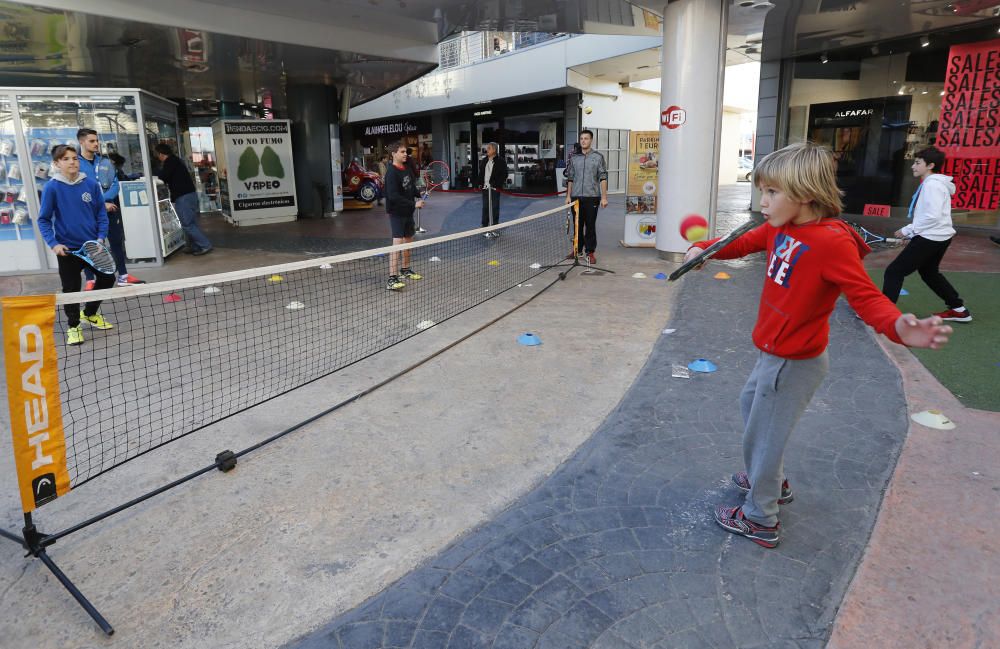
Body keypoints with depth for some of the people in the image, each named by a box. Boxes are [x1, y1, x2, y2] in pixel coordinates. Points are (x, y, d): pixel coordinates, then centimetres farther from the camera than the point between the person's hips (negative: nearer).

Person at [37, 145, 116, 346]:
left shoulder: (91, 184, -3)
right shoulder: (52, 187, -10)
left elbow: (101, 213, 5)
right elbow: (44, 220, -4)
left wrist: (101, 237, -6)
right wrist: (53, 243, -15)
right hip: (67, 248, -3)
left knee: (107, 278, 10)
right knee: (71, 289, 4)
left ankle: (90, 313, 34)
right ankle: (73, 325, 24)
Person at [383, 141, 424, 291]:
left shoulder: (407, 168, 7)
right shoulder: (392, 173, -18)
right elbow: (393, 196, -25)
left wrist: (419, 195, 1)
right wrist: (413, 204, -25)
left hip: (408, 211, 9)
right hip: (397, 213, -8)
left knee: (408, 240, 18)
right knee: (397, 243, -16)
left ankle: (405, 270, 36)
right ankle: (392, 279, -18)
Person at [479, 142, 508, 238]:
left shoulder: (500, 161, -7)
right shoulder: (485, 161, 13)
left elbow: (504, 175, -9)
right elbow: (481, 173, 20)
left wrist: (498, 185, -16)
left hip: (495, 188, -6)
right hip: (485, 188, 6)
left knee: (494, 208, -1)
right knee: (485, 208, 11)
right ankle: (485, 228, 19)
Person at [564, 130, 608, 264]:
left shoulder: (598, 157, 2)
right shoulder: (574, 159, 11)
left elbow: (603, 178, -1)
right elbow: (570, 179, 15)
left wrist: (604, 197, -8)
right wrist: (568, 196, 7)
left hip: (592, 197, -3)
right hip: (576, 197, 3)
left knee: (590, 226, -1)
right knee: (577, 225, 8)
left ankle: (590, 252, 5)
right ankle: (578, 250, 18)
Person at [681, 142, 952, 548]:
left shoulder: (832, 242, -26)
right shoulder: (779, 229, -2)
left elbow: (865, 295, -28)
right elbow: (744, 243, 10)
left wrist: (898, 328, -47)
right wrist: (704, 248, -8)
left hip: (795, 363, -9)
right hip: (773, 354, 10)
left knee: (762, 436, 5)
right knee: (750, 403, 30)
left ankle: (760, 520, 27)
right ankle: (771, 482, 52)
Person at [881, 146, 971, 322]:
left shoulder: (932, 184, -17)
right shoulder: (933, 183, 14)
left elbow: (933, 216, -25)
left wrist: (908, 230, -17)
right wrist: (912, 232, 12)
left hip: (930, 238, -11)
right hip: (938, 237, 11)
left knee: (894, 271, -9)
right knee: (929, 273, 26)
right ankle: (959, 309, 33)